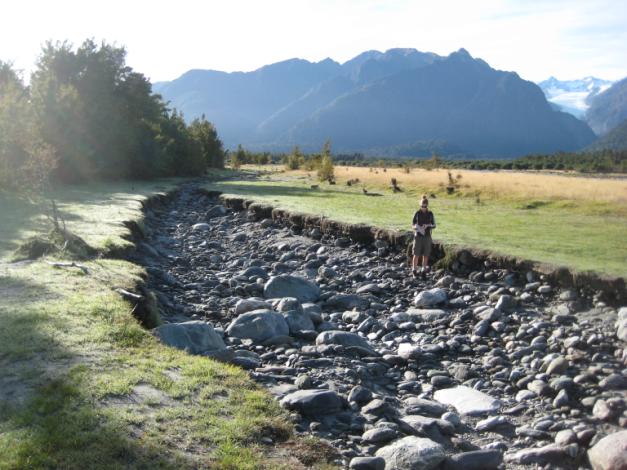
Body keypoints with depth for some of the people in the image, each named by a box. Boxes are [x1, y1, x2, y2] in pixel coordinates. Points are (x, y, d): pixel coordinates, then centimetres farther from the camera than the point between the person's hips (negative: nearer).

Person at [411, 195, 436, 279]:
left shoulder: (430, 214, 1)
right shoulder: (417, 213, -3)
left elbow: (434, 225, 5)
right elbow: (413, 224, 4)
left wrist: (428, 226, -15)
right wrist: (417, 227, -17)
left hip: (427, 236, 1)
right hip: (418, 236, -1)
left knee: (425, 255, 4)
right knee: (416, 255, -2)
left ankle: (423, 272, 12)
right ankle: (414, 271, 8)